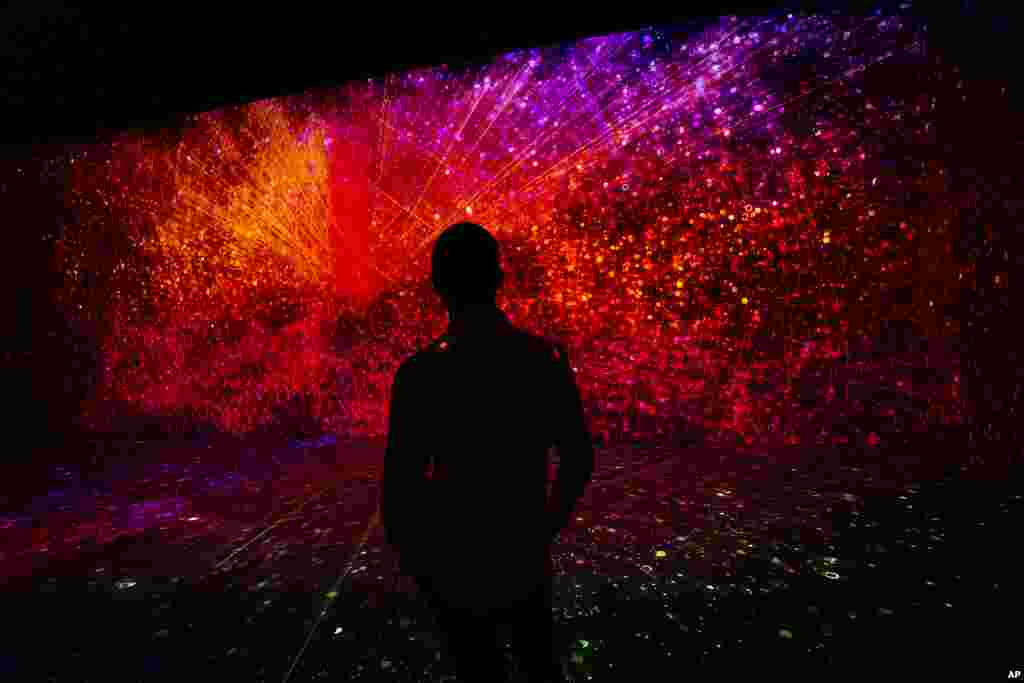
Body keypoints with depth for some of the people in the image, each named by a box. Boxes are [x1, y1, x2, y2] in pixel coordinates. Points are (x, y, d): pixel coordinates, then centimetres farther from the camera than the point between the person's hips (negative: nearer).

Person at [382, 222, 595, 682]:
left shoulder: (421, 374, -24)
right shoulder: (547, 356, -13)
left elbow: (399, 493, -19)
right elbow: (579, 461, -4)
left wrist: (412, 557, 1)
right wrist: (546, 528, 12)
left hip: (457, 563, -3)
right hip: (527, 555, 3)